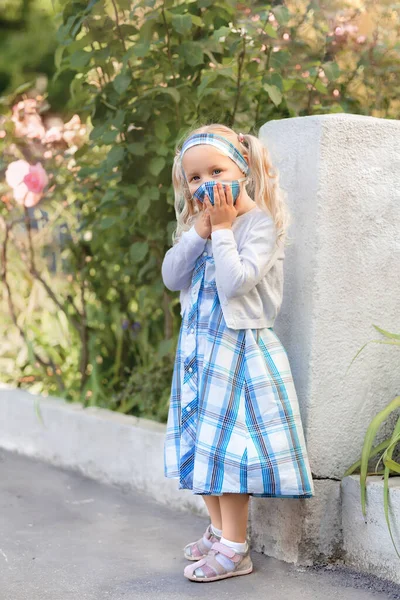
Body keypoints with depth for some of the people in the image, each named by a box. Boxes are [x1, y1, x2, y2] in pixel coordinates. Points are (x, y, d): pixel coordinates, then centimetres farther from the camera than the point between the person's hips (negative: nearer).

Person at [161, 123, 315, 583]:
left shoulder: (259, 222, -12)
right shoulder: (197, 225, 11)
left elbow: (236, 281, -24)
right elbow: (171, 277, -1)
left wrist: (222, 229, -18)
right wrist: (200, 230, -9)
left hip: (239, 347, -8)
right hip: (199, 349, 8)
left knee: (229, 443, -6)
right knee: (203, 441, 14)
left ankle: (234, 548, 4)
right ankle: (218, 531, 29)